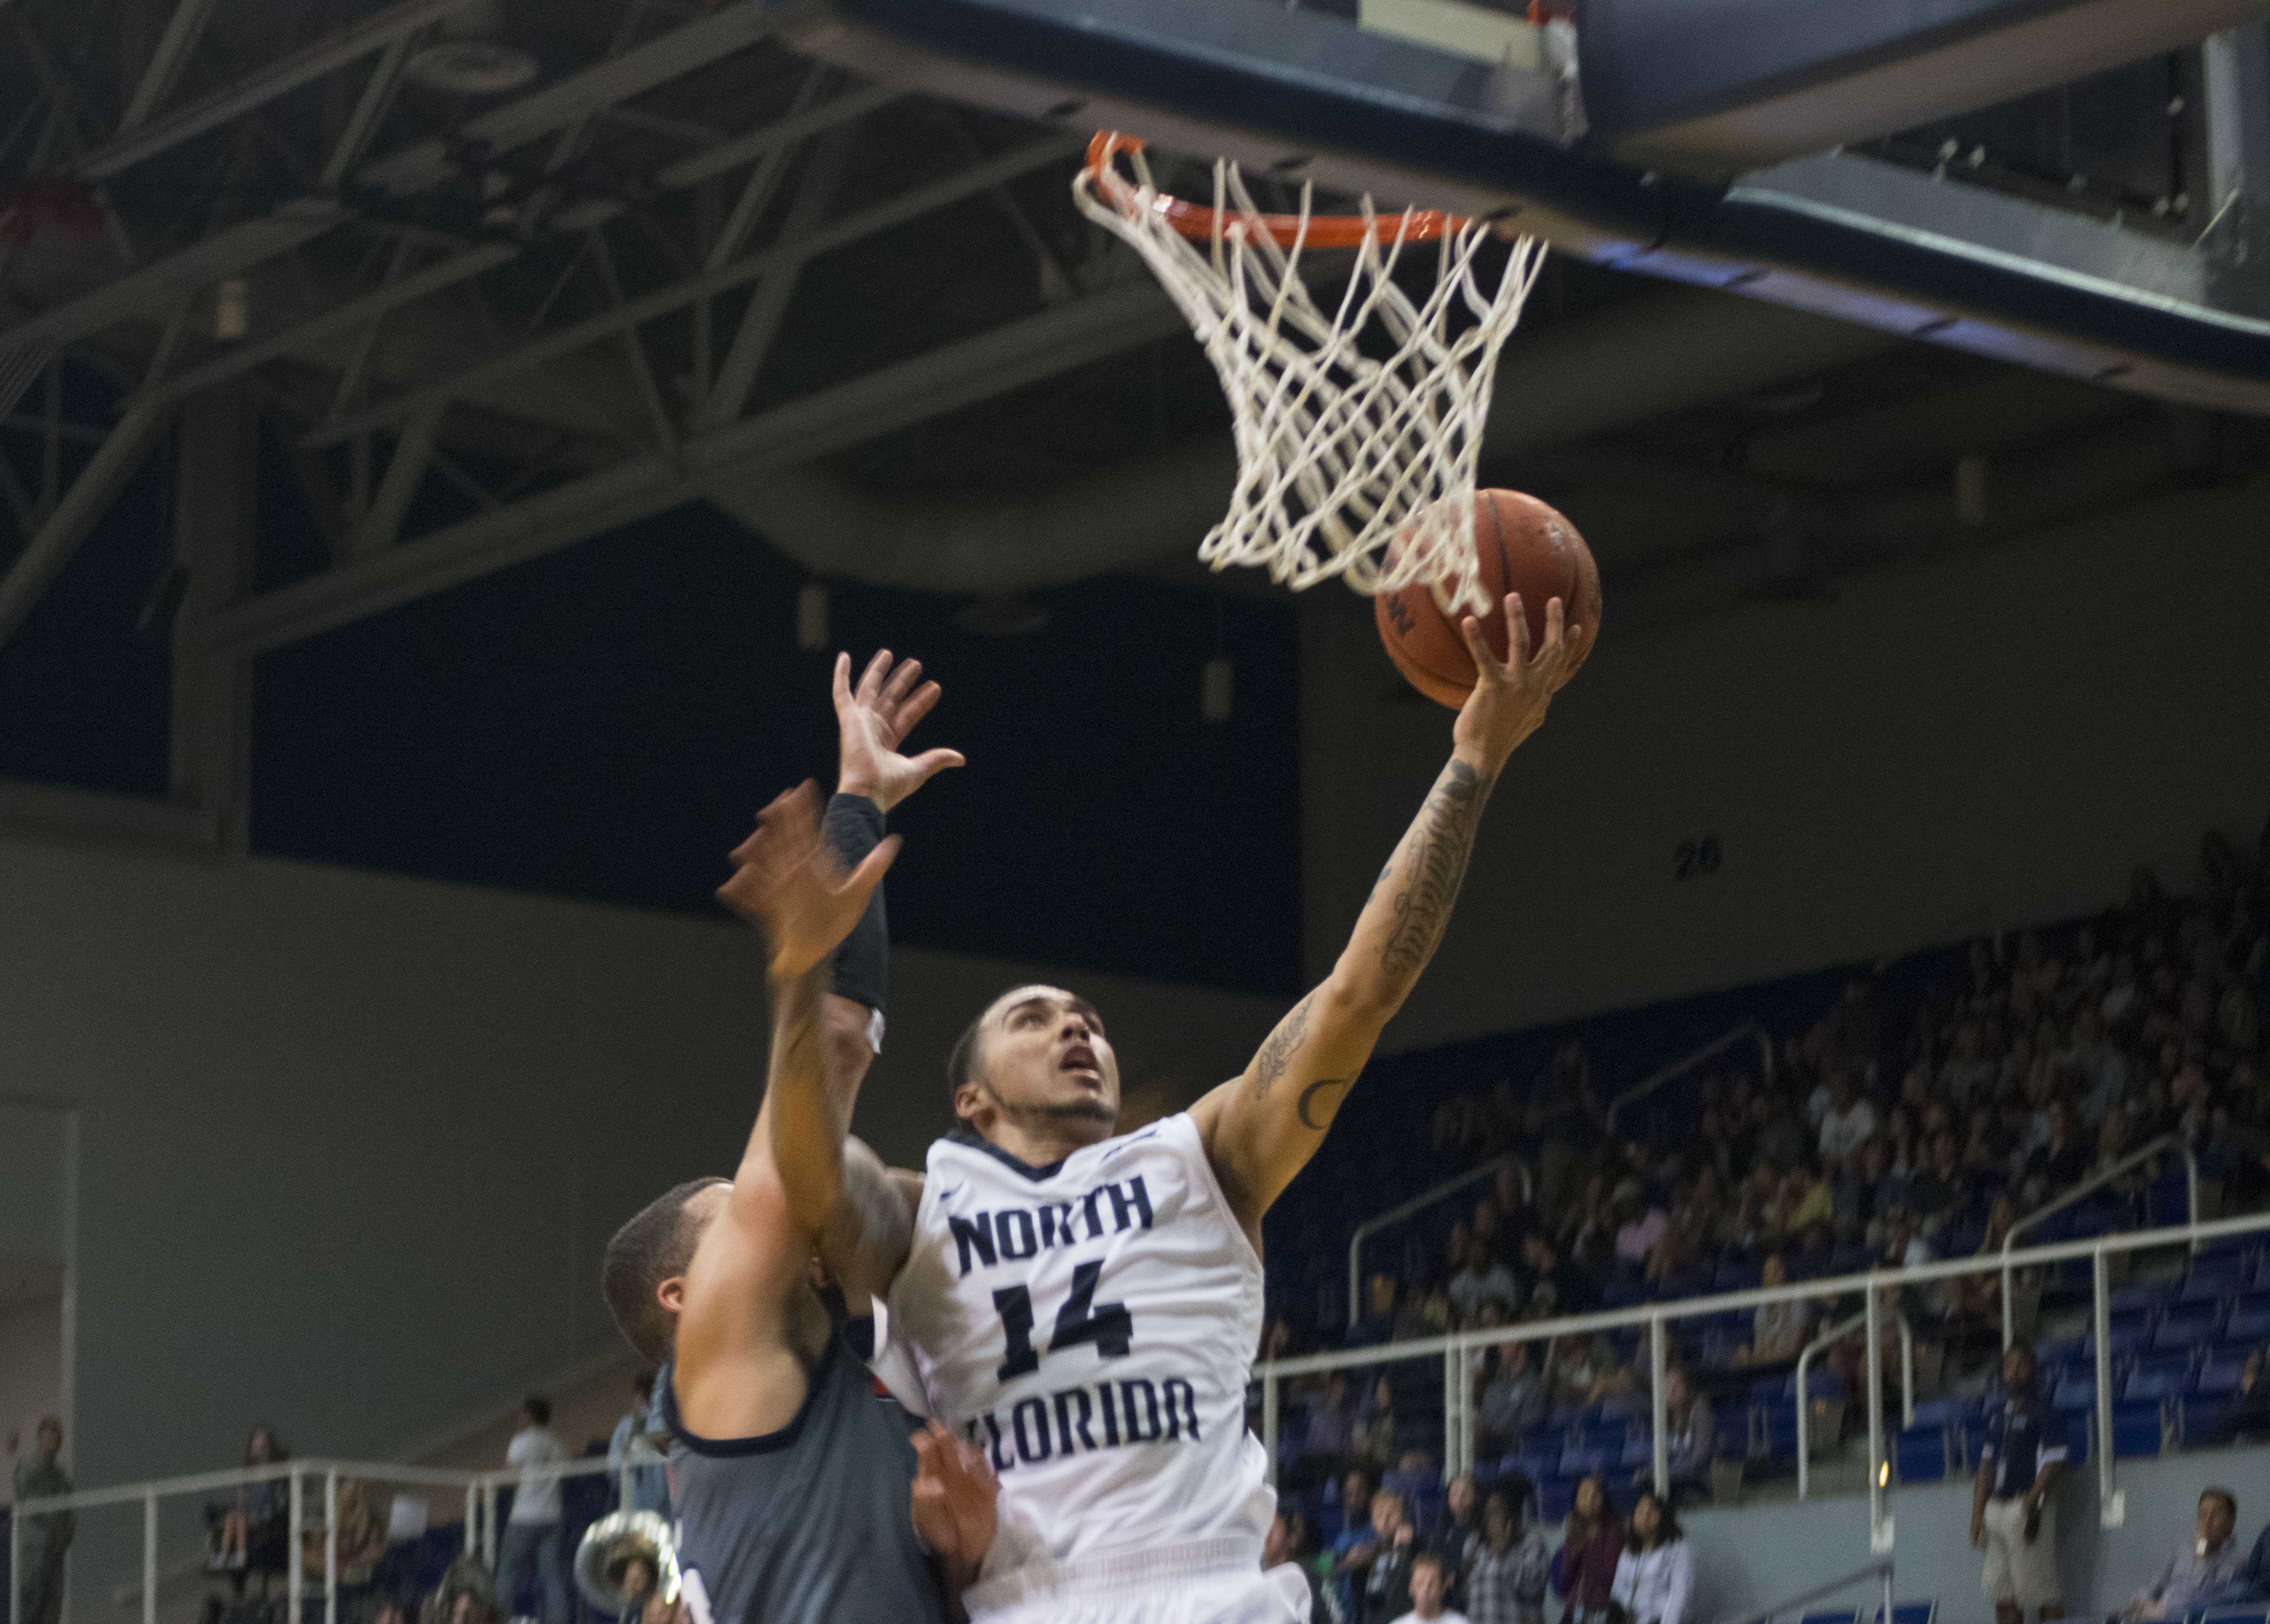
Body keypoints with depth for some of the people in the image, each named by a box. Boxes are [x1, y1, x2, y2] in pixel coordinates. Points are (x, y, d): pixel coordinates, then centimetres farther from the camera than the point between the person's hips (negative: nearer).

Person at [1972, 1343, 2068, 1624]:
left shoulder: (2041, 1412, -5)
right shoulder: (1997, 1414, 17)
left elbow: (2055, 1464, -11)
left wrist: (2032, 1502, -19)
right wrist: (1978, 1514, 13)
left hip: (2028, 1508, -8)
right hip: (1996, 1507, 8)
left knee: (2045, 1593, -8)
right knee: (2003, 1595, 6)